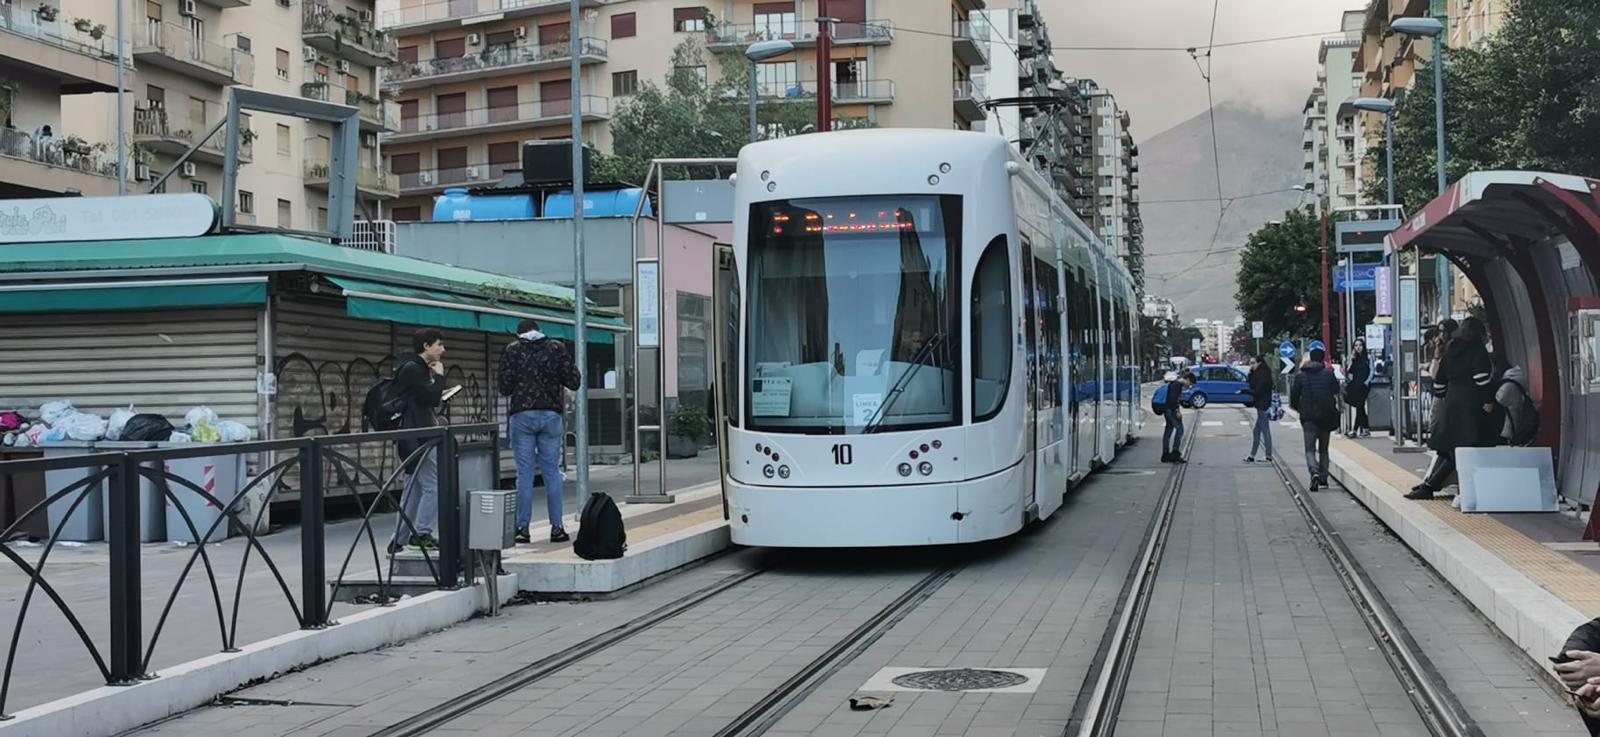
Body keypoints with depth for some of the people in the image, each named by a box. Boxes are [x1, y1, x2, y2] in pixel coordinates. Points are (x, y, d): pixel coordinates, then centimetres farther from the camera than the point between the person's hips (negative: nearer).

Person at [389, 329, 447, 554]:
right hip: (416, 438, -11)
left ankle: (399, 540, 15)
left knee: (413, 489, 12)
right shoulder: (412, 369, -12)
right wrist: (439, 376, -6)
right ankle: (421, 535, -8)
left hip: (418, 435, 11)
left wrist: (439, 393, 6)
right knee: (433, 485, -10)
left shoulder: (418, 368, 19)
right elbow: (431, 397, -18)